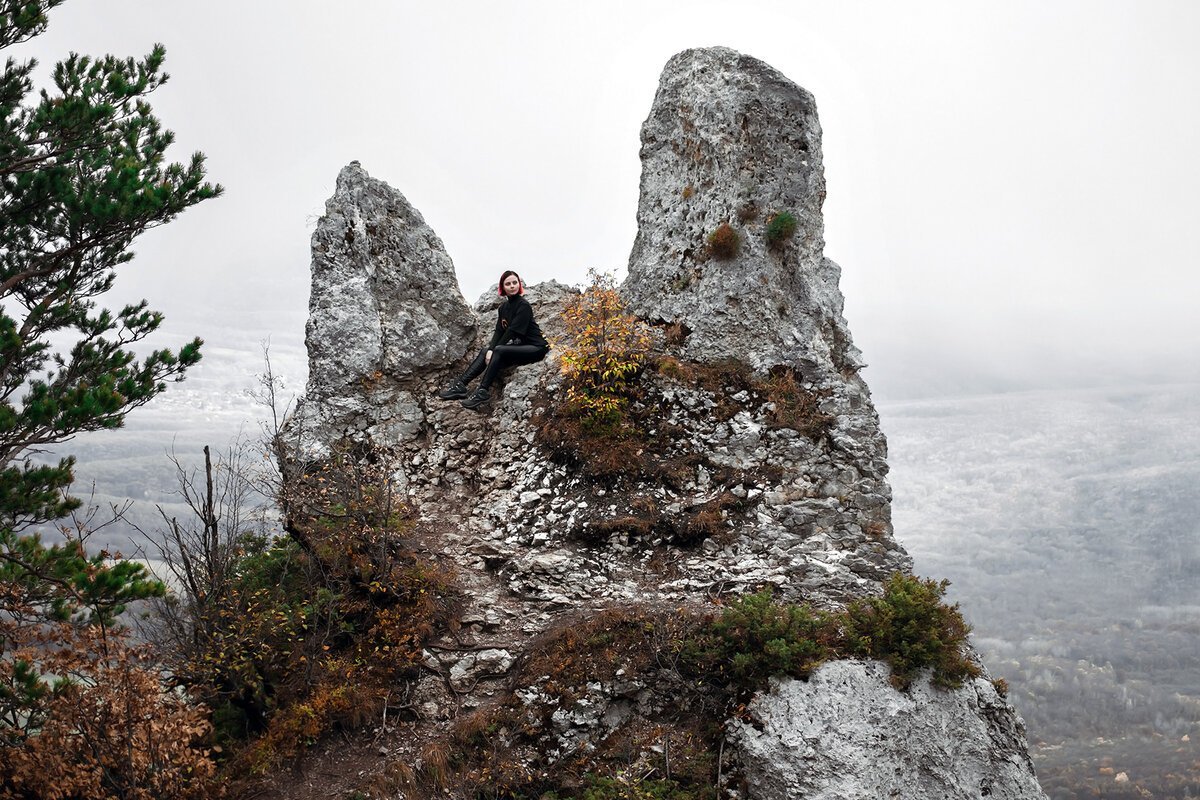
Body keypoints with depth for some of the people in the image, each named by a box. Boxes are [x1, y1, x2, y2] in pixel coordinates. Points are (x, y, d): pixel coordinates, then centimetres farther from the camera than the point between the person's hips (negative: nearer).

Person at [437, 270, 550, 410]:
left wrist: (494, 350, -16)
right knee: (485, 352, -8)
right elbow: (499, 331, 3)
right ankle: (460, 385, -16)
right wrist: (490, 350, -14)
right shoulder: (503, 307, 10)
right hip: (520, 346, 8)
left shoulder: (523, 305, -14)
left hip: (535, 347, -8)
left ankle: (483, 392, -30)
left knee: (499, 351, -28)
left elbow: (513, 331, -19)